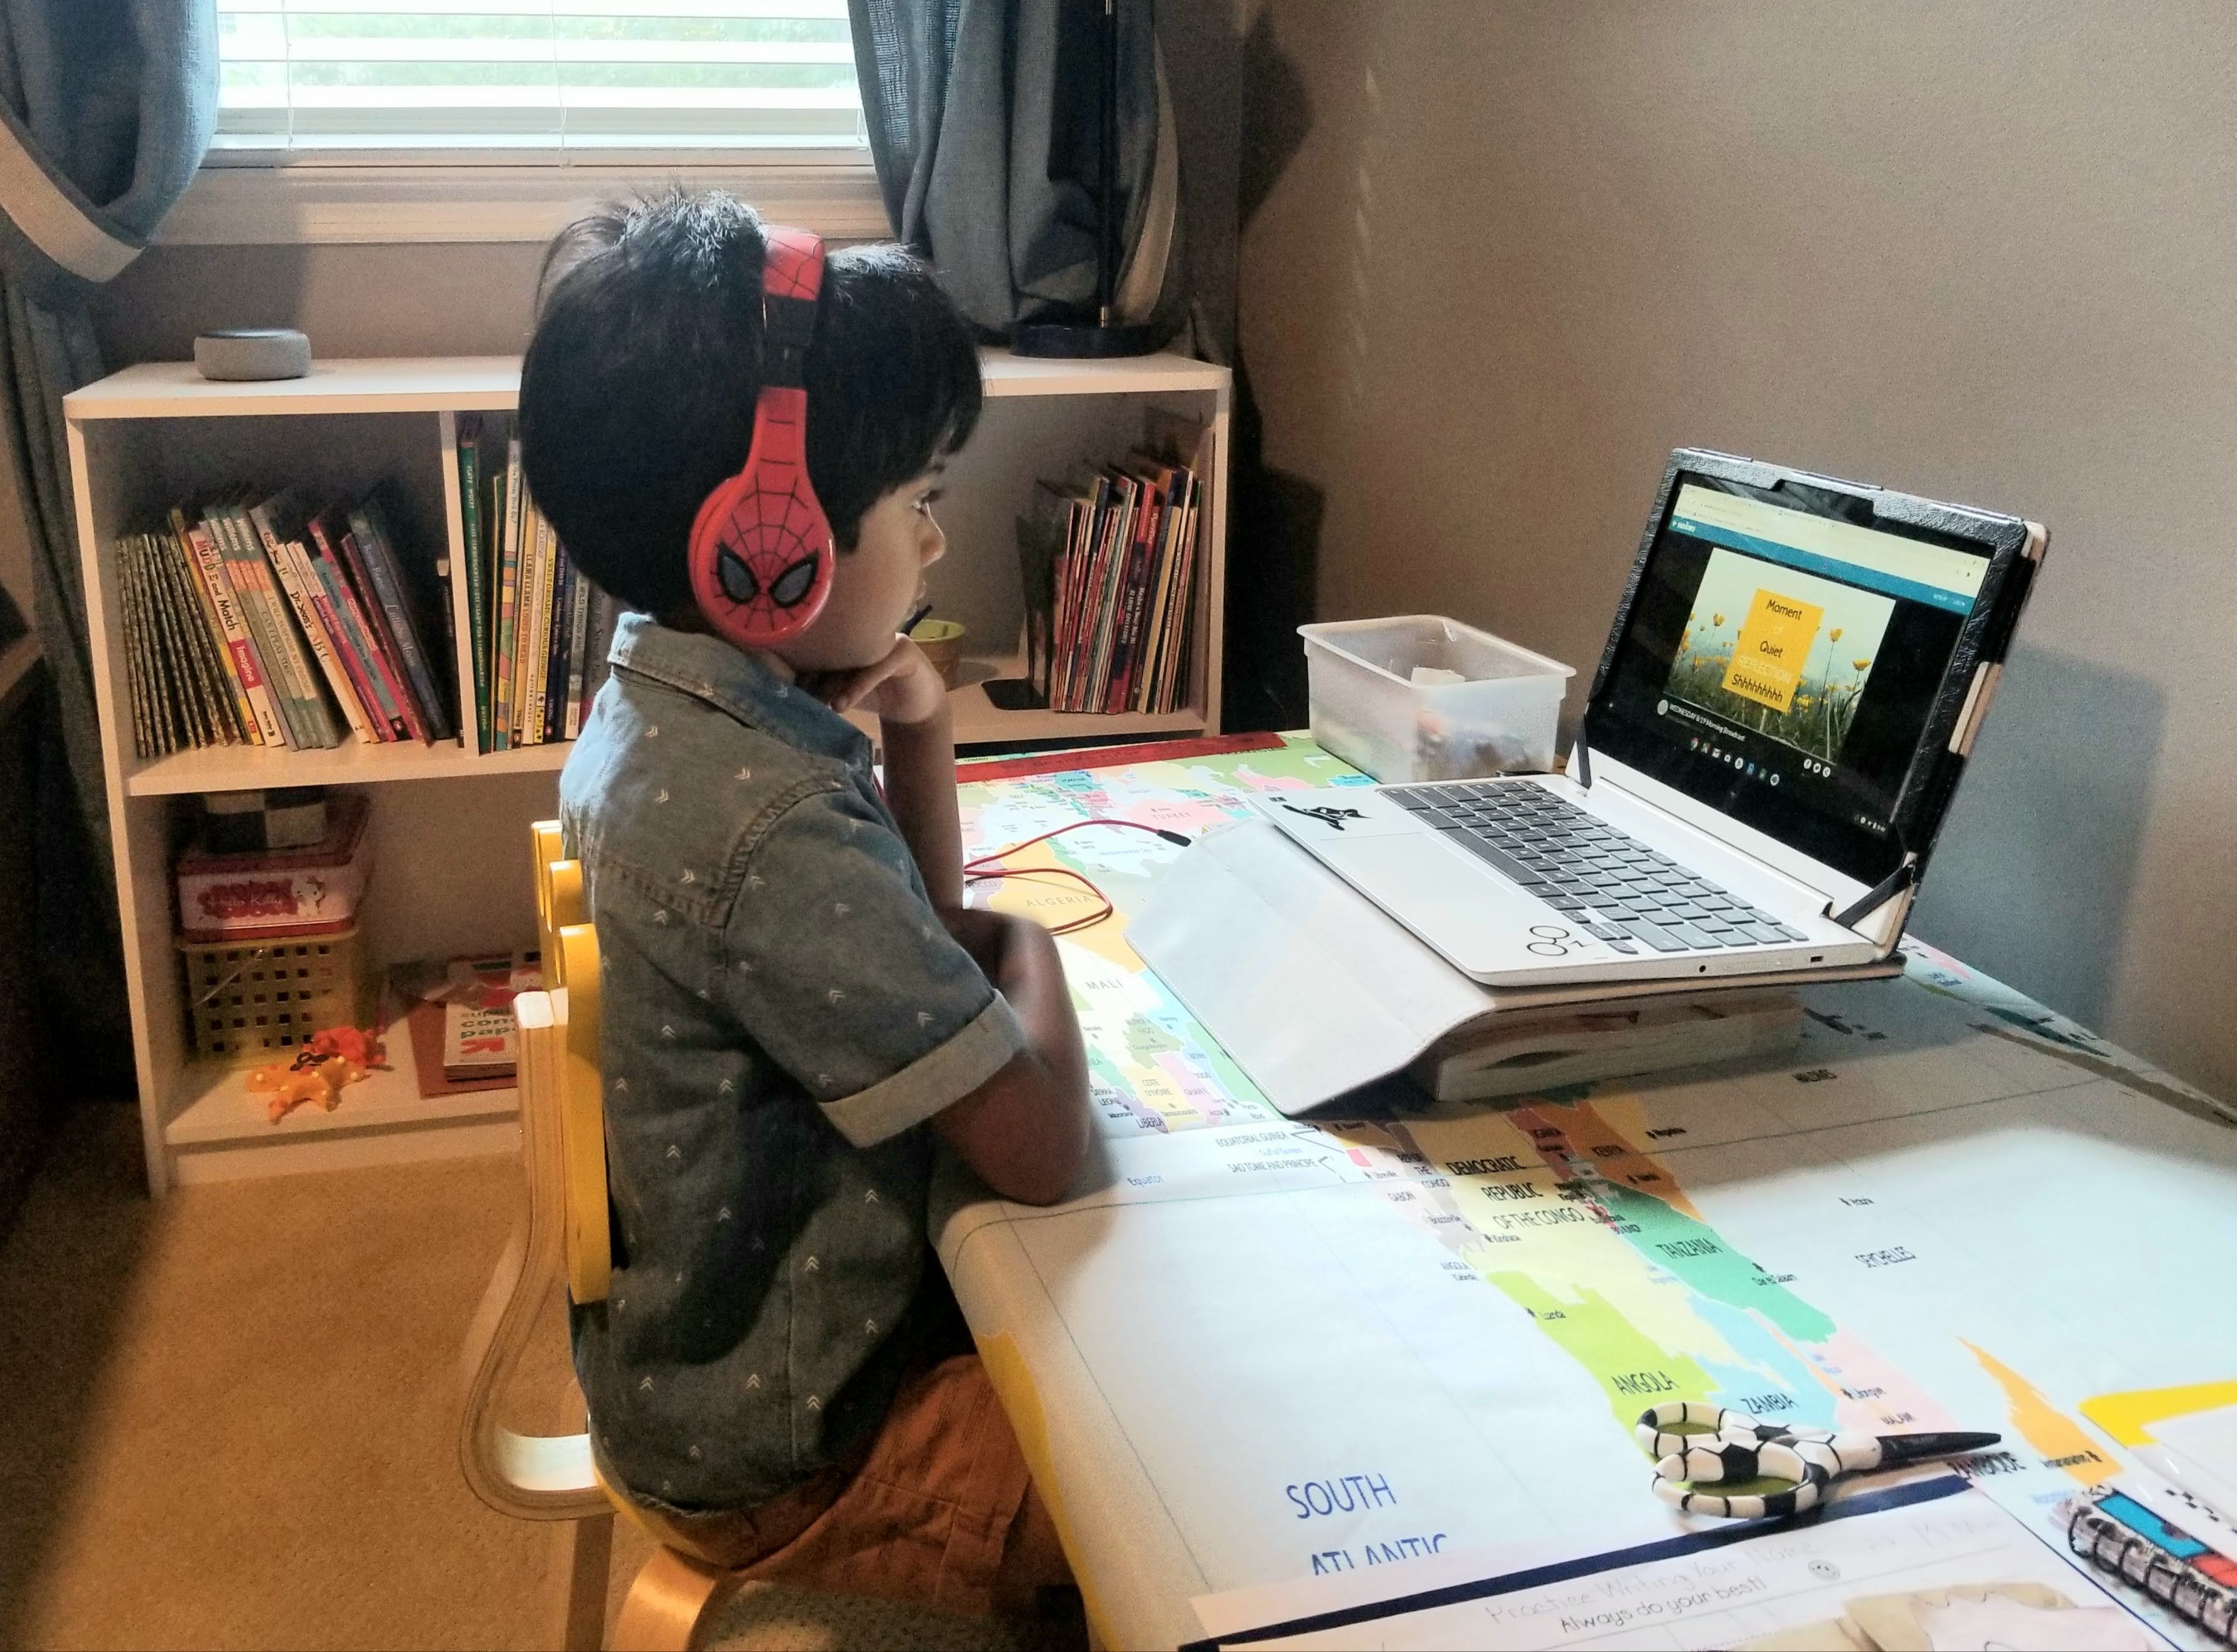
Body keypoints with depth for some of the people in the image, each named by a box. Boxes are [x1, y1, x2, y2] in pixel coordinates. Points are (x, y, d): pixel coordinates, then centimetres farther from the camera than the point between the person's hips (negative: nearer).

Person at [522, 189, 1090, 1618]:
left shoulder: (659, 698, -3)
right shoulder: (772, 826, -33)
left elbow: (919, 947, 9)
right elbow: (1041, 1148, -26)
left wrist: (919, 735, -8)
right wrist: (1031, 947, -8)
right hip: (780, 1447, -9)